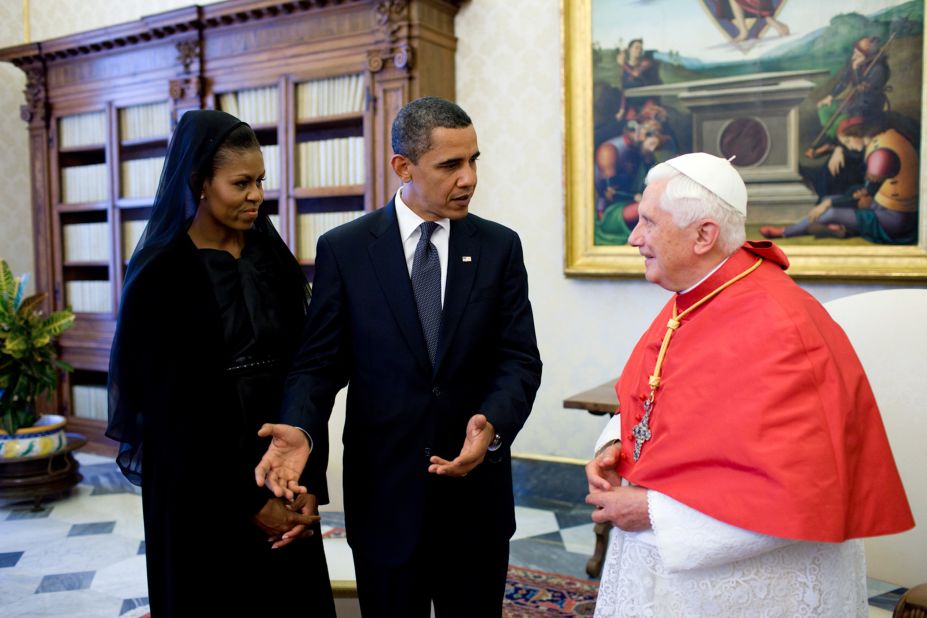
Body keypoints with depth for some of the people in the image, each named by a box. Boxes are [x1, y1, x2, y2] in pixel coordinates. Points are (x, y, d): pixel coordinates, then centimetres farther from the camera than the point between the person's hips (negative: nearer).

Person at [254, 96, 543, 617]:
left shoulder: (500, 247, 0)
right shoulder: (344, 249, -4)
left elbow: (520, 359, -4)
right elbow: (319, 361, -3)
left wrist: (493, 425, -23)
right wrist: (301, 430, -23)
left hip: (476, 492, 2)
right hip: (383, 493, -1)